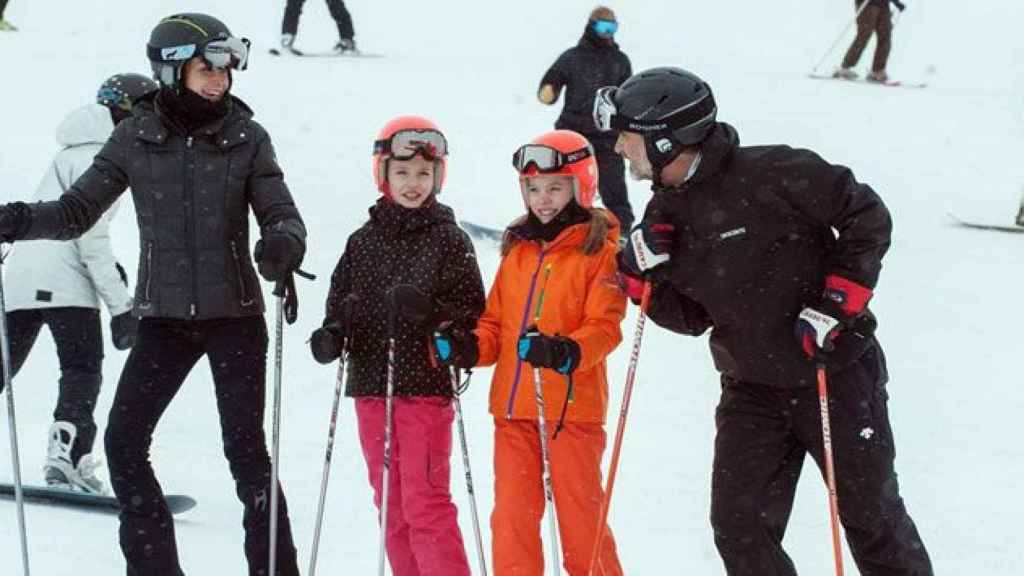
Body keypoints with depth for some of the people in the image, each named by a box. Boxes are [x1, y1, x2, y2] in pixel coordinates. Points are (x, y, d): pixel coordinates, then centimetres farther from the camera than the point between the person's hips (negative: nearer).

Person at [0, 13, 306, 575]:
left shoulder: (246, 138, -3)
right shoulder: (134, 138, -1)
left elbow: (282, 216, -3)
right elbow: (77, 211, -1)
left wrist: (282, 245, -28)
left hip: (234, 316, -2)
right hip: (164, 317, 2)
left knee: (245, 449, -6)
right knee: (123, 444, -4)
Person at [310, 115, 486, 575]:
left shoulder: (449, 239, -2)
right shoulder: (363, 242, 9)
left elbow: (472, 309, -6)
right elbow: (340, 300, 14)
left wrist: (428, 309, -22)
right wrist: (332, 334, -6)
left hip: (426, 386, -5)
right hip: (370, 384, 5)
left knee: (425, 501, -8)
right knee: (390, 502, 10)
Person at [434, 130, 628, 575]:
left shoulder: (599, 251, -2)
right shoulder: (517, 250, 15)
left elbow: (604, 326, -12)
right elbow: (497, 323, 17)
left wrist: (565, 352, -30)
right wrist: (468, 348, -3)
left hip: (572, 404, -5)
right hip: (513, 405, 5)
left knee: (578, 513, 1)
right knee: (512, 516, 4)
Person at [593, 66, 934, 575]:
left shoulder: (771, 174, -19)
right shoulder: (665, 215, 2)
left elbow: (866, 215, -12)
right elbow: (692, 317, 8)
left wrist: (837, 303, -17)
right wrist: (646, 275, -10)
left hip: (835, 373, -6)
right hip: (752, 389, 6)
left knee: (872, 515, 6)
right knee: (740, 528, -1)